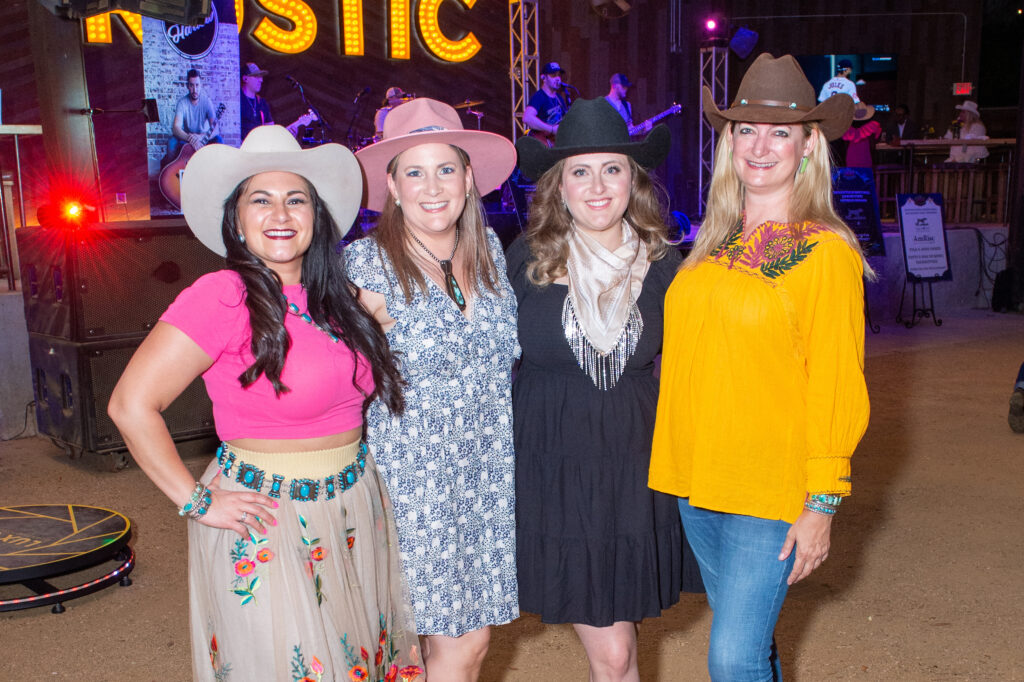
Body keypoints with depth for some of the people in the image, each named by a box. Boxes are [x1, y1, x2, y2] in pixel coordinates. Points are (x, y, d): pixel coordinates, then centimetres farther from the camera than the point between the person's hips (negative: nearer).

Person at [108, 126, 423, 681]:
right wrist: (195, 502, -15)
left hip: (358, 510, 7)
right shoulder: (223, 296, -18)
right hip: (268, 522, -6)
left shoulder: (333, 296, 3)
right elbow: (131, 405, -20)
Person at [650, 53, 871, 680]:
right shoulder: (714, 244, 8)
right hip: (697, 482, 6)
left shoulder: (827, 252, -9)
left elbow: (837, 388, -9)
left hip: (773, 491, -5)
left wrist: (822, 505, -11)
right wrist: (680, 465, 9)